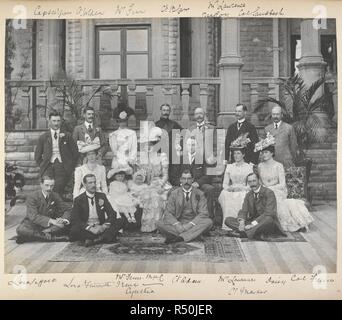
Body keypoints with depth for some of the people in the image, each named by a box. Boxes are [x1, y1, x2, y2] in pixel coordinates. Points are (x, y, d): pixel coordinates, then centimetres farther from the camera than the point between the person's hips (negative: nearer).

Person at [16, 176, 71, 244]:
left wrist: (64, 220, -25)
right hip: (33, 224, -3)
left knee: (66, 224, -21)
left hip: (49, 225, 3)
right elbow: (33, 216, -24)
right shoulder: (32, 197, -13)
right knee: (21, 230, -34)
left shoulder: (55, 196, 1)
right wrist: (51, 221, -37)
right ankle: (54, 237, -33)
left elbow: (67, 209, -1)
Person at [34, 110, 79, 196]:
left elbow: (75, 153, 13)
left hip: (62, 167, -1)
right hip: (48, 167, 1)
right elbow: (37, 156, 19)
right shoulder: (43, 137, 14)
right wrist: (43, 166, 7)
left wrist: (70, 167, 5)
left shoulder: (67, 136, 11)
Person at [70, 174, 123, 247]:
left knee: (119, 221, -19)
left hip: (100, 228, 3)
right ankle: (106, 237, -28)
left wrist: (104, 226, -17)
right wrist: (90, 228, -25)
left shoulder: (102, 196, 9)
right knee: (74, 230, -34)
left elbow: (112, 214, 4)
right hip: (86, 229, -3)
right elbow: (75, 220, -11)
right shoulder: (78, 200, -1)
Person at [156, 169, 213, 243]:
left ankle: (181, 237, -38)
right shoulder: (174, 193, 6)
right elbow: (168, 213, -1)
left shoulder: (199, 194, 4)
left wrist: (190, 224, -21)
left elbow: (204, 213, -5)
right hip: (178, 223, 0)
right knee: (159, 223, -24)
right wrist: (177, 225, -21)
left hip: (194, 224, 0)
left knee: (208, 222, -29)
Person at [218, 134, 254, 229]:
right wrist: (229, 188, -11)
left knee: (242, 199, -36)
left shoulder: (249, 167, 8)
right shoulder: (229, 166, 17)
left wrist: (243, 188, -17)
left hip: (244, 192, -2)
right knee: (224, 195, -31)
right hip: (231, 192, 2)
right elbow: (225, 184, 11)